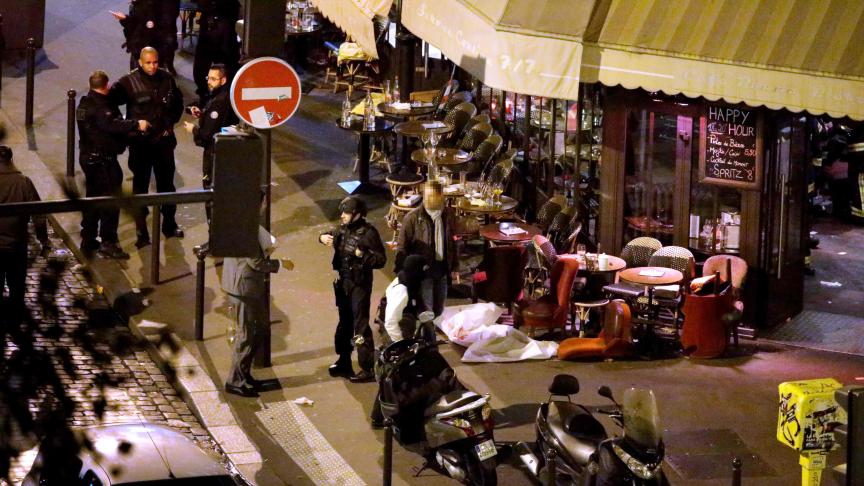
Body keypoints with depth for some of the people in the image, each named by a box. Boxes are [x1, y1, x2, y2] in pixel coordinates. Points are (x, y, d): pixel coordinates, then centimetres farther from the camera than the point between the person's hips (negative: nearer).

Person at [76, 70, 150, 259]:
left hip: (89, 157, 10)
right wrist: (136, 125, -31)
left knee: (93, 197, 18)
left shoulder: (85, 103, 12)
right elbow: (112, 124, -33)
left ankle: (88, 240, 24)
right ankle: (108, 243, -5)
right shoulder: (99, 106, -19)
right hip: (103, 159, -10)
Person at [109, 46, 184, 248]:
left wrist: (171, 123, 8)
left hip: (164, 139, 4)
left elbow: (178, 103, 17)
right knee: (140, 185, 1)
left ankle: (169, 224, 30)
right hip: (140, 142, -4)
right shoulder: (129, 82, -12)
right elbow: (110, 100, -14)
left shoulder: (167, 79, 1)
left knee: (166, 183, 16)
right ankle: (141, 232, 6)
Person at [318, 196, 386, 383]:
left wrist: (362, 255, -30)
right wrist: (323, 237, 5)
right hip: (343, 282, 8)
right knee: (344, 323, 19)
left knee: (360, 326, -7)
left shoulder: (368, 233, -16)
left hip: (360, 284, -8)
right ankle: (344, 363, 32)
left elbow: (381, 260, -18)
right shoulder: (343, 229, 6)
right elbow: (331, 236, 27)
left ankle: (368, 369, -2)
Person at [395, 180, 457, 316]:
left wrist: (453, 265, 11)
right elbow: (402, 247, -9)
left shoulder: (448, 215, 1)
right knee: (426, 311, -5)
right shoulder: (413, 218, -13)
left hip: (442, 269, 5)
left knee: (439, 310, 14)